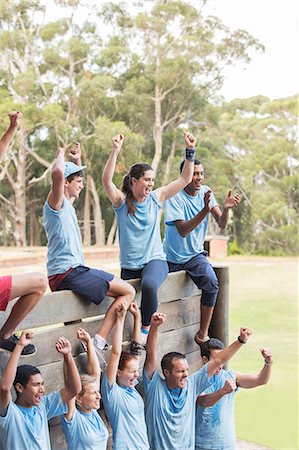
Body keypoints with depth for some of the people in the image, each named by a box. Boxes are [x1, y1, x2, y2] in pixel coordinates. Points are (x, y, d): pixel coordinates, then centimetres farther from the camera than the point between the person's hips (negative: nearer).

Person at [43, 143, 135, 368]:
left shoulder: (68, 204, 20)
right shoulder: (56, 203, -8)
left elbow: (76, 178, 42)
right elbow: (58, 173, -29)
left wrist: (77, 160, 29)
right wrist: (60, 154, -11)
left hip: (73, 271, 10)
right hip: (68, 272, -10)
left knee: (125, 290, 22)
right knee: (128, 291, -12)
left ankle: (99, 341, 12)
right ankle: (98, 342, -17)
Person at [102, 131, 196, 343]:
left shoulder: (156, 197, 4)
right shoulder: (122, 201, -1)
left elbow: (185, 179, 4)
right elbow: (107, 180, -19)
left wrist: (190, 151, -5)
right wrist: (115, 151, -27)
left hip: (155, 260, -1)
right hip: (129, 266, 1)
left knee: (149, 285, -32)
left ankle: (147, 329, -19)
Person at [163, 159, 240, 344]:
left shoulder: (205, 192, -2)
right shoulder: (174, 196, -16)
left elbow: (222, 224, -9)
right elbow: (183, 231, -28)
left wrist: (226, 209, -31)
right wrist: (205, 210, -38)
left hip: (195, 254, 2)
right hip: (172, 258, -2)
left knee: (212, 283, -22)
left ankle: (203, 335, -14)